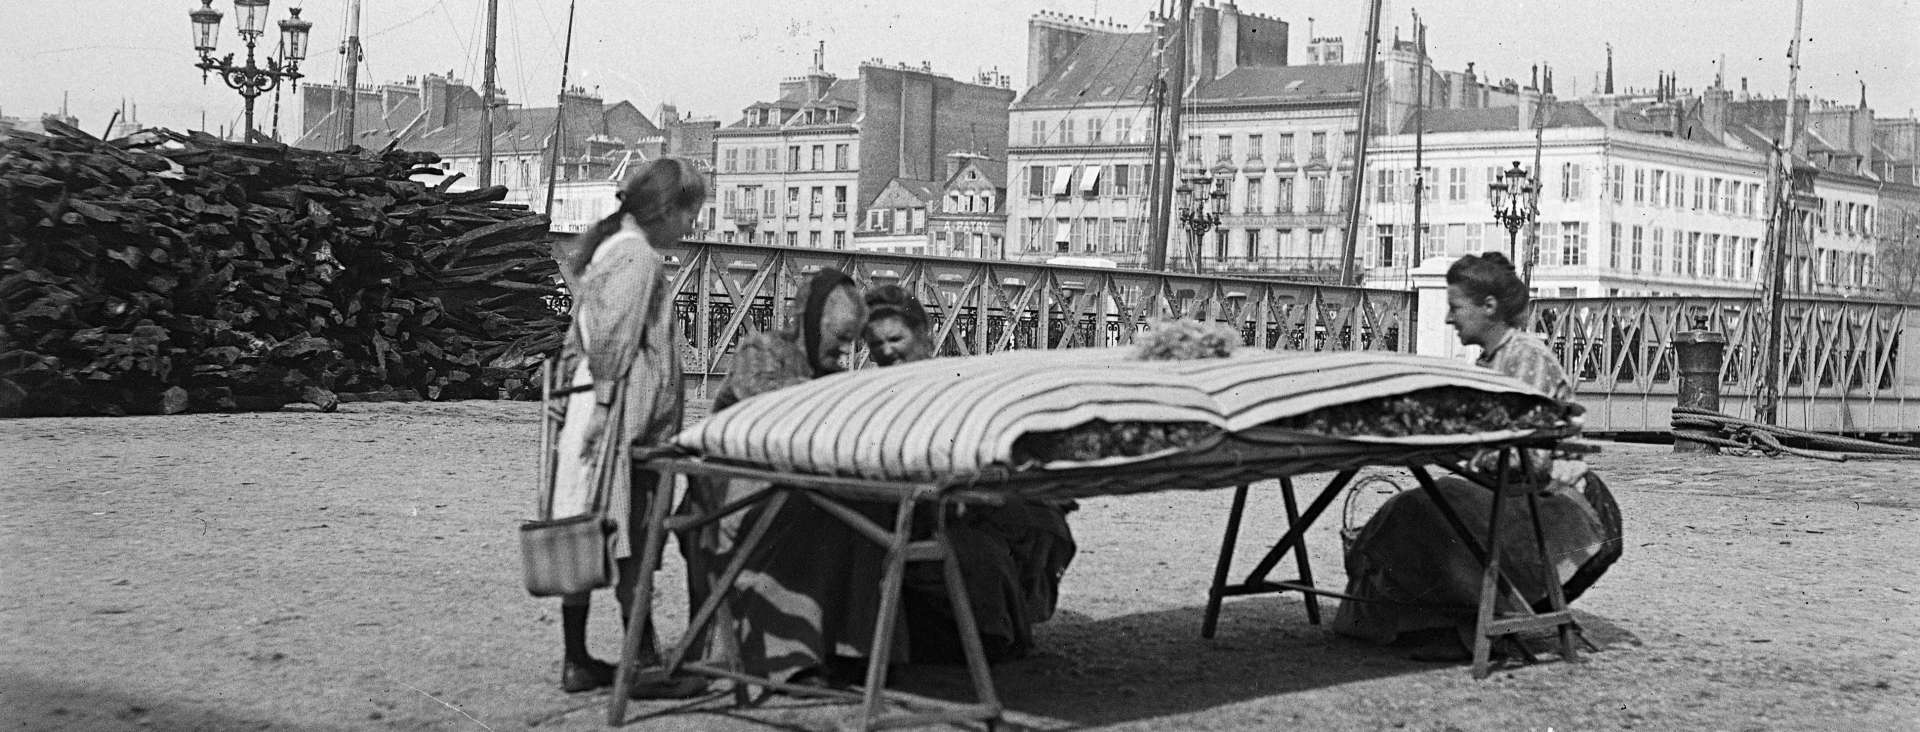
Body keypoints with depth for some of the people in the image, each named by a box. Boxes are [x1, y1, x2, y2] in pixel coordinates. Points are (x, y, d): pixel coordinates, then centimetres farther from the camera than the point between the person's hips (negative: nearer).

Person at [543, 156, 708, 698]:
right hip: (626, 417, -10)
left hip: (590, 413, 10)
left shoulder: (605, 246, 20)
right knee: (631, 544, -7)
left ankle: (577, 660, 14)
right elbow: (615, 339, -18)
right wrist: (605, 403, -21)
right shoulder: (637, 254, -10)